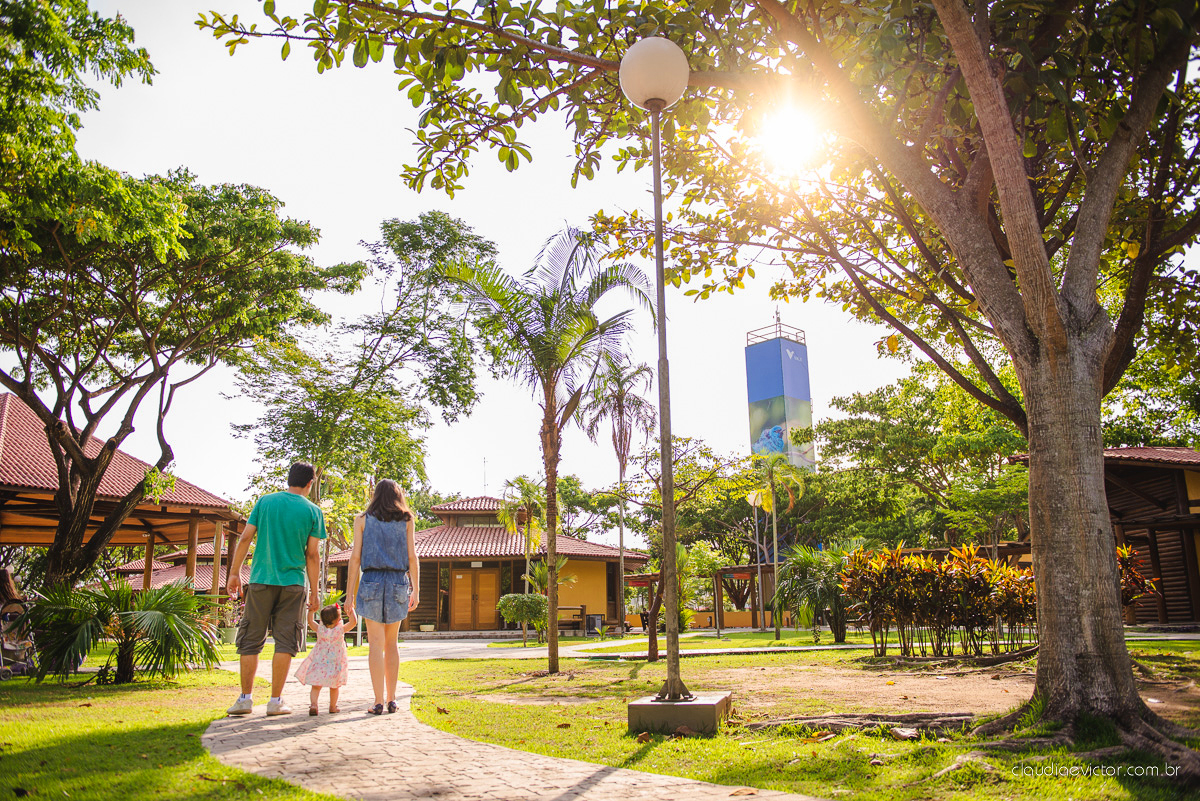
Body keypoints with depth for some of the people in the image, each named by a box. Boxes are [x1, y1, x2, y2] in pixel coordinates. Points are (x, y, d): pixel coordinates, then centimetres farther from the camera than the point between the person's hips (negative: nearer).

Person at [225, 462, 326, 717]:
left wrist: (234, 573, 9)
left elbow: (245, 538, 1)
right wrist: (314, 593, 5)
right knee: (285, 642, 4)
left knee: (251, 640, 9)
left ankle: (245, 698, 10)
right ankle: (275, 701, 5)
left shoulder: (265, 501, 5)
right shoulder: (313, 511, 1)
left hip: (260, 581, 1)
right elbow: (312, 555, 0)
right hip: (292, 582, -1)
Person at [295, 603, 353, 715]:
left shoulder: (320, 629, -4)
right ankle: (332, 707, 25)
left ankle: (313, 703, -17)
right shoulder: (340, 630, -13)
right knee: (334, 687, 17)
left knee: (316, 686, 3)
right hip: (335, 666, -1)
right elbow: (353, 621, -9)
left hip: (318, 664, 1)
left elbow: (310, 621, 10)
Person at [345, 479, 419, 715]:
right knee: (391, 643, 12)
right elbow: (412, 556, 3)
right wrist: (416, 590, 6)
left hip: (371, 582, -1)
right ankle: (391, 699, 12)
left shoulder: (363, 519, 7)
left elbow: (355, 557, 2)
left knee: (376, 643, 0)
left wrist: (350, 594, 3)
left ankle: (378, 702, -4)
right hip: (397, 583, 1)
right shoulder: (406, 520, 8)